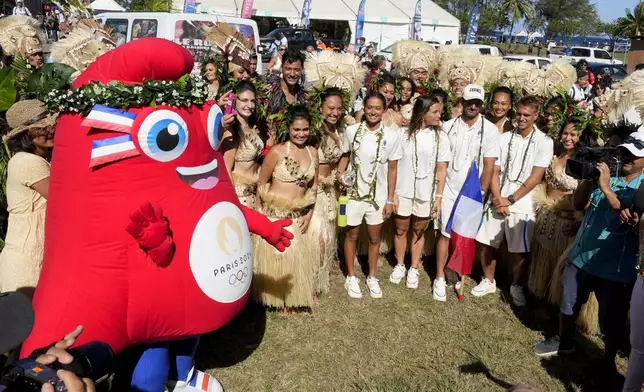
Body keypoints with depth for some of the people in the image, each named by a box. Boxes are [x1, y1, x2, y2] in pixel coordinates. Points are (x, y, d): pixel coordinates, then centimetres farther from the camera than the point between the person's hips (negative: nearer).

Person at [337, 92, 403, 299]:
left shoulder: (392, 136, -9)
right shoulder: (351, 131, -8)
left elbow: (392, 169, -3)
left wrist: (390, 200, -2)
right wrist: (340, 172, -13)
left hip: (378, 195, 0)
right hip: (354, 193, 0)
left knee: (374, 238, 15)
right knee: (352, 235, 14)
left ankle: (372, 277, 34)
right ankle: (351, 277, 31)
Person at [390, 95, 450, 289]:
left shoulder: (441, 137, -3)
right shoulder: (403, 134, -6)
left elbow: (441, 170, -1)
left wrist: (438, 197, -5)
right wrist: (392, 193, -6)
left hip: (426, 194, 0)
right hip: (403, 192, 0)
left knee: (418, 231, 14)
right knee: (401, 230, 13)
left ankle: (414, 269, 29)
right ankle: (399, 265, 33)